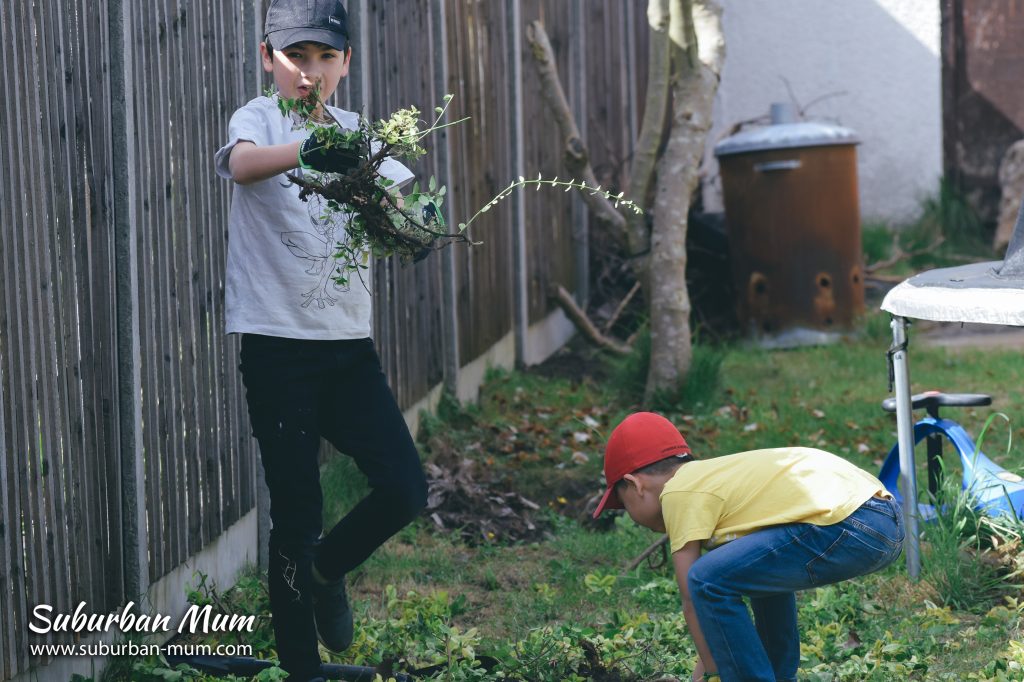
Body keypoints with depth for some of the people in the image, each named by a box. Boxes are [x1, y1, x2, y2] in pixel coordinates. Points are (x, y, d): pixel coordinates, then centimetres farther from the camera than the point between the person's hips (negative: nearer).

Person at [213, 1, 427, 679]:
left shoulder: (355, 135, 11)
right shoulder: (259, 119, -4)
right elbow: (242, 163, -29)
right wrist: (309, 151, -49)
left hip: (349, 344, 5)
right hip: (277, 346, -5)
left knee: (404, 490, -4)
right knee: (296, 512, -1)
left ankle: (325, 571, 25)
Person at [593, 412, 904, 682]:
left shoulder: (679, 493, 1)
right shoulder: (711, 475, 27)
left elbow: (692, 600, 2)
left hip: (849, 526, -10)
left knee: (709, 581, -11)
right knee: (761, 567, 34)